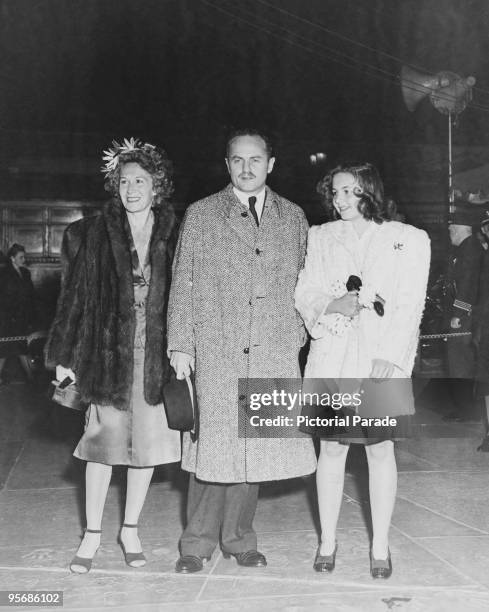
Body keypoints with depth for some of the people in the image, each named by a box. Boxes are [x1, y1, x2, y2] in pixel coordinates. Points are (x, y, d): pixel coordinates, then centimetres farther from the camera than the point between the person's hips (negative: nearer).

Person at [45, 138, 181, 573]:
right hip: (107, 351, -1)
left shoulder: (174, 238, 2)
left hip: (158, 355, 1)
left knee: (148, 441, 8)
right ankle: (93, 533, 19)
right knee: (102, 439, 3)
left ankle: (131, 530, 25)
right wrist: (65, 356, -2)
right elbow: (74, 297, 1)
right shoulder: (92, 235, 1)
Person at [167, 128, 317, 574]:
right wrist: (180, 345, -2)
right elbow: (183, 284, 4)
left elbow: (301, 283, 15)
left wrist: (297, 337, 8)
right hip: (215, 352, -2)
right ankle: (198, 543, 14)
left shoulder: (293, 217, 13)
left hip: (275, 354, 2)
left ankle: (238, 539, 20)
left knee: (256, 445, 5)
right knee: (213, 445, -1)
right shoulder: (201, 215, 6)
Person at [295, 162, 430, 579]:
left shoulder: (410, 240, 4)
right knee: (331, 449, 5)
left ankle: (381, 546, 15)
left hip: (384, 361, -1)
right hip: (331, 360, 2)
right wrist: (331, 305, -14)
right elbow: (304, 295, 8)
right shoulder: (320, 237, 12)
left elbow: (410, 306, -2)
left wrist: (389, 357, -13)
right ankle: (328, 541, 18)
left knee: (381, 449, 3)